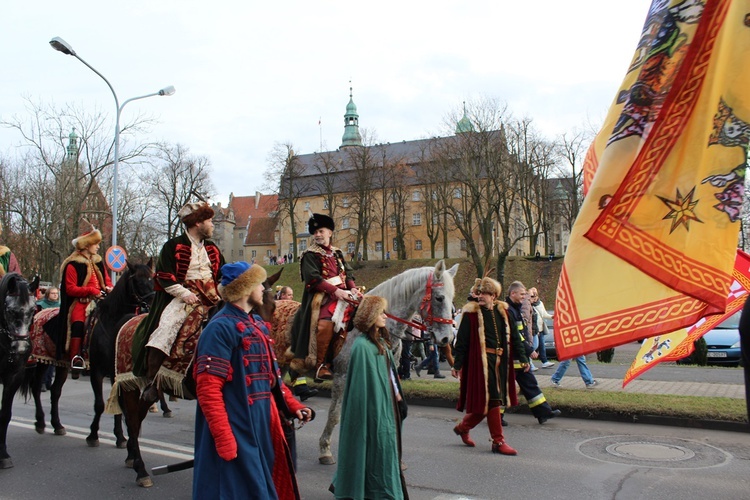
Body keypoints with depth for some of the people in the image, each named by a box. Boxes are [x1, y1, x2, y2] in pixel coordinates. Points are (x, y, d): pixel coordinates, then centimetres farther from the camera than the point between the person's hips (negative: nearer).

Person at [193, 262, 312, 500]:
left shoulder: (257, 326, 12)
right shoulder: (221, 328, -17)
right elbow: (208, 390, -22)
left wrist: (293, 405, 8)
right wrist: (224, 439, -24)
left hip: (266, 427, 9)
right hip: (238, 433, -9)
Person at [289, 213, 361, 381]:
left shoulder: (337, 253, 20)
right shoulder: (310, 255, 2)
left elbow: (348, 273, 16)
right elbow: (313, 278, -11)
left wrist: (352, 288, -6)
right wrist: (335, 290, -20)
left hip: (343, 293, 6)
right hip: (323, 296, -6)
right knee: (326, 323, -27)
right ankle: (321, 365, -16)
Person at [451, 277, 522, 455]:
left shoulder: (502, 311, 8)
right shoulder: (471, 313, -7)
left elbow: (513, 337, 15)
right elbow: (462, 341, -7)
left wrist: (523, 357, 14)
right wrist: (457, 365, -8)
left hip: (500, 361, 6)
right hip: (481, 361, -6)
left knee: (487, 401, 11)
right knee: (492, 400, -4)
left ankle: (462, 427, 29)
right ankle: (498, 442, 6)